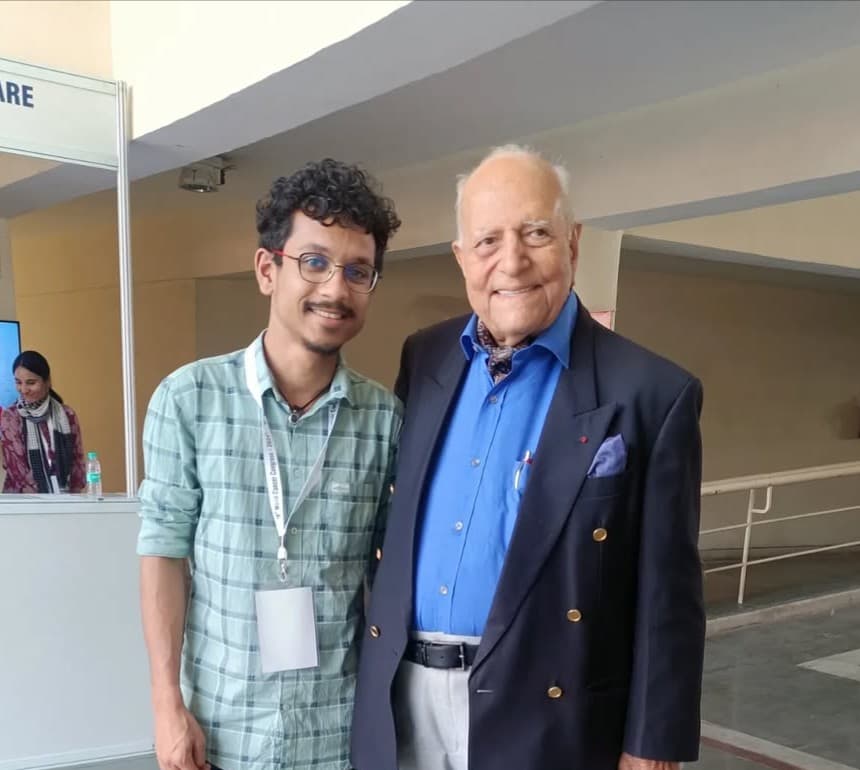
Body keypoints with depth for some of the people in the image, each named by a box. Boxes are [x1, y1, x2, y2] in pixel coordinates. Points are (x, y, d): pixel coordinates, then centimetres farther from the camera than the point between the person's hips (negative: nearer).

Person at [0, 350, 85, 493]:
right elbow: (17, 469, -6)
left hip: (64, 497, 1)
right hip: (22, 499, -1)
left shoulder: (67, 415, 5)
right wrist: (41, 500, -15)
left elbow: (77, 461, 8)